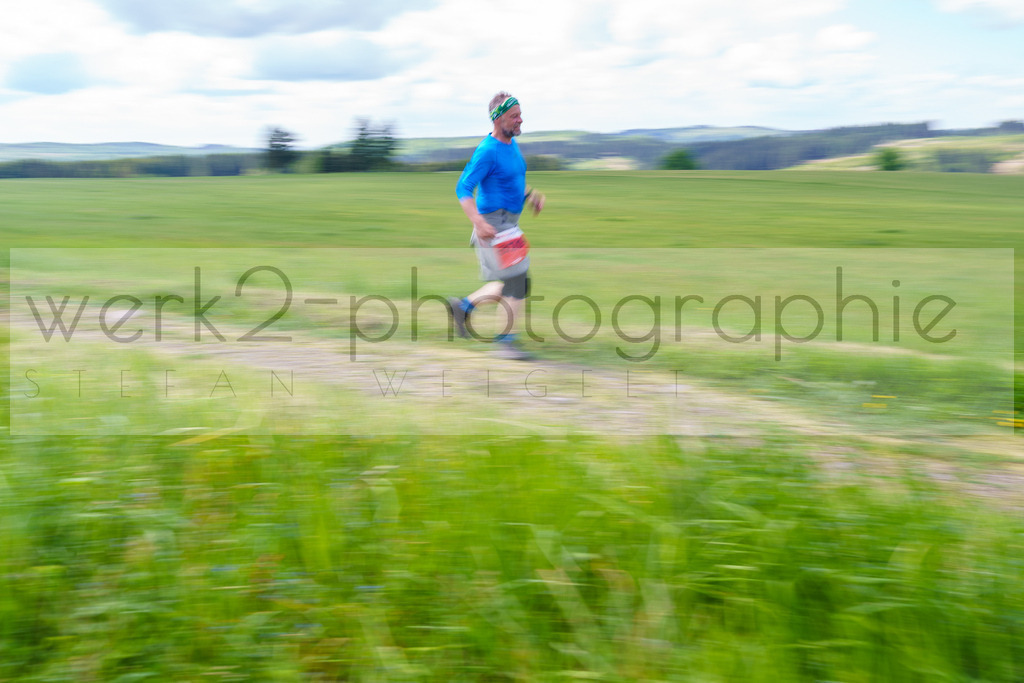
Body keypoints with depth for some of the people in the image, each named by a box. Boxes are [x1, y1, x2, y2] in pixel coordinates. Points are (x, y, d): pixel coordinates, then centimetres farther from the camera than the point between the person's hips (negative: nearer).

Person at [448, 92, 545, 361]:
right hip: (494, 223, -9)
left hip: (508, 224, 9)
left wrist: (531, 195, 8)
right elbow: (463, 188, -20)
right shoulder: (488, 150, -16)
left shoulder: (512, 144, 12)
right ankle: (506, 342, -4)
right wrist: (479, 223, -30)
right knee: (518, 282, -11)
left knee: (513, 285, 13)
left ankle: (463, 306, 26)